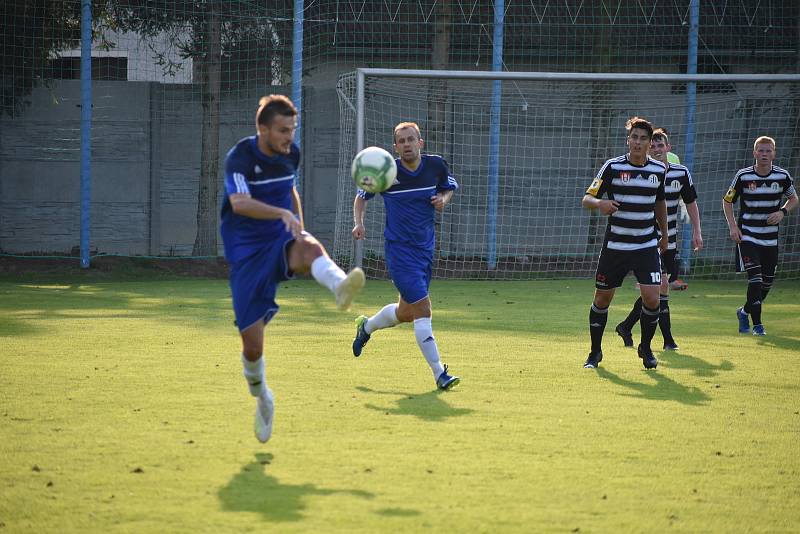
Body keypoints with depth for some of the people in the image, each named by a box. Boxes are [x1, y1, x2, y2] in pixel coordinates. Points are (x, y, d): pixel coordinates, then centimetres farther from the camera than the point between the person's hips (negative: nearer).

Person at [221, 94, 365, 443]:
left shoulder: (290, 154, 5)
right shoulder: (240, 158, -14)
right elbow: (239, 203, -33)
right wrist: (282, 214, -47)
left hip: (281, 242, 3)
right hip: (247, 253, -3)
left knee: (311, 248, -37)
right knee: (252, 345, -4)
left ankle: (340, 287, -70)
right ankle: (261, 398, 27)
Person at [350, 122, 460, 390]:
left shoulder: (436, 165, -1)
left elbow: (450, 187, 18)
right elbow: (361, 196, 7)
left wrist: (443, 199, -5)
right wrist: (359, 223, -10)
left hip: (426, 248, 5)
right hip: (399, 249, -5)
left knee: (406, 312, 16)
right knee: (422, 310, -15)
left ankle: (366, 326, 46)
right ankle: (439, 373, -12)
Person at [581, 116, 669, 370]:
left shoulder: (659, 170, 3)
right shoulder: (612, 167, -7)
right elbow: (587, 199, -7)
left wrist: (664, 234, 25)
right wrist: (600, 203, -29)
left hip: (647, 246, 1)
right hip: (615, 245, -1)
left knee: (652, 299, -12)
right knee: (602, 299, 4)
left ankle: (646, 348, 12)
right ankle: (595, 353, 23)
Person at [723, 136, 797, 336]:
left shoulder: (782, 176, -4)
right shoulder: (743, 176, -9)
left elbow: (794, 199, 12)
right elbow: (727, 200, 4)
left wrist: (782, 212, -8)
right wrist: (733, 227, -7)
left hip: (770, 237, 3)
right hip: (747, 235, -3)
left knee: (767, 282, 7)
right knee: (755, 279, -15)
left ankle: (745, 312, 32)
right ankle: (757, 323, -6)